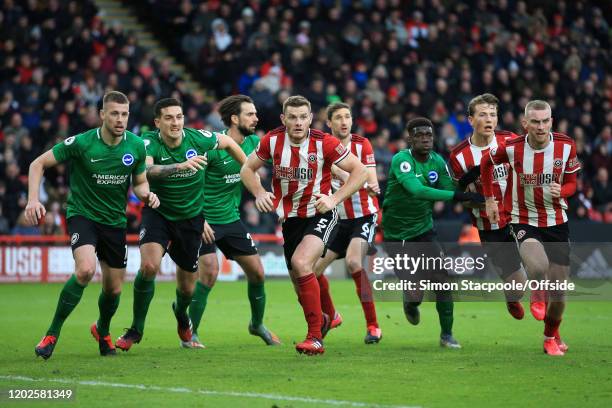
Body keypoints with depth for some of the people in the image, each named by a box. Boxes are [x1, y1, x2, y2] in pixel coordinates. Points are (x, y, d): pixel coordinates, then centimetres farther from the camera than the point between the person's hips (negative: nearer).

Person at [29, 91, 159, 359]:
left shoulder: (136, 146, -5)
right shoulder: (81, 143, -17)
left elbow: (139, 183, 10)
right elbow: (38, 164, -9)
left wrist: (148, 195, -13)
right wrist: (33, 200, -22)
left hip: (115, 221, 4)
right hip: (82, 214, -4)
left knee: (113, 289, 8)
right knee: (85, 269, -30)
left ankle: (102, 331, 43)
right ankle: (52, 334, -16)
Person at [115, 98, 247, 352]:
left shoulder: (197, 138, -15)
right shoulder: (149, 143, -20)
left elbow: (227, 142, 6)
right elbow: (146, 171, -42)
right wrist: (180, 166, -55)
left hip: (191, 218, 2)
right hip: (157, 213, -2)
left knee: (187, 287, 8)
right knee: (149, 266, -27)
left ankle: (180, 312, 47)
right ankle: (136, 329, -7)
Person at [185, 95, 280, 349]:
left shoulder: (253, 143, -1)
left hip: (231, 218, 6)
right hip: (204, 219, -6)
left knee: (257, 272, 7)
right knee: (209, 271, -18)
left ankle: (257, 324, 31)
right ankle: (190, 334, -5)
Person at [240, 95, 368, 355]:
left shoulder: (324, 143, -17)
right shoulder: (273, 141, -7)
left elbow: (360, 171, -11)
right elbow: (247, 169, 8)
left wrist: (334, 199, -20)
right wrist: (259, 194, -10)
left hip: (321, 216, -5)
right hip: (290, 218, 5)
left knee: (301, 263, -29)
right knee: (300, 284, 10)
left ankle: (315, 338, -24)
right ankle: (321, 320, 43)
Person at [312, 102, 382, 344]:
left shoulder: (362, 144, -8)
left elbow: (372, 183, -13)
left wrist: (371, 187, -37)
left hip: (364, 216, -4)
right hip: (338, 219, 4)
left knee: (353, 262, -28)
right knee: (313, 268, 1)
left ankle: (373, 326, -23)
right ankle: (331, 317, 29)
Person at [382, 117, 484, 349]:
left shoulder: (438, 162, 0)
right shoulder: (401, 160, -21)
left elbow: (450, 191, 0)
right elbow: (417, 190, -36)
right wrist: (457, 195, -41)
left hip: (424, 230, 5)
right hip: (397, 235, -5)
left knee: (442, 281, -7)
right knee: (415, 294, -7)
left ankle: (447, 335, 10)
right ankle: (410, 304, 32)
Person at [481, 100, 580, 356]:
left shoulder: (566, 146, -9)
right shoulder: (512, 148, -13)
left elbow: (572, 183, 2)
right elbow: (487, 164, 8)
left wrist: (561, 191, -21)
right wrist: (489, 199, 8)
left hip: (557, 222, 2)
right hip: (524, 222, -2)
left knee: (559, 291, 6)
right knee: (538, 268, -32)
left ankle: (551, 336, 35)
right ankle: (537, 295, 5)